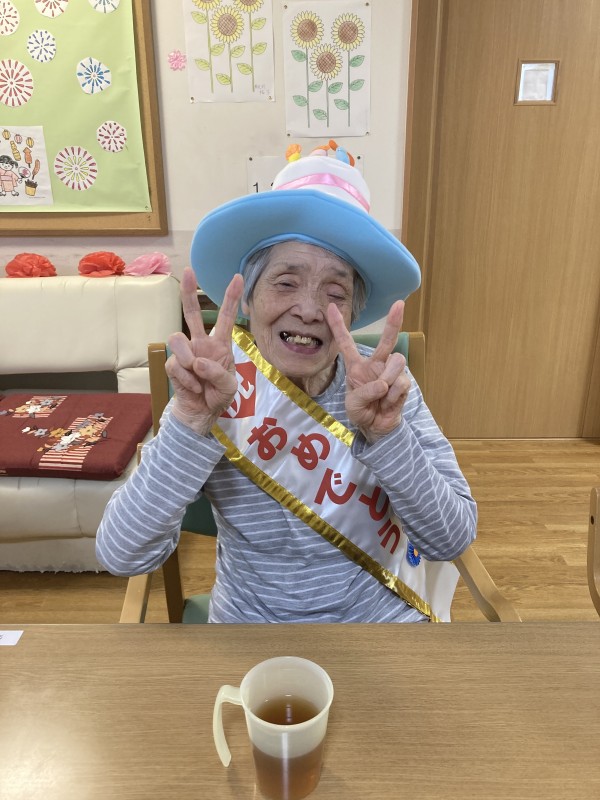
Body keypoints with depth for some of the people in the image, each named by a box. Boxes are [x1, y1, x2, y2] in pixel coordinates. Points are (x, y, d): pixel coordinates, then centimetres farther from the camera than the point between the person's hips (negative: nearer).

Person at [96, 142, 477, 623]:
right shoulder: (218, 388, -11)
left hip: (386, 615, 2)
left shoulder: (387, 383, -9)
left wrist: (386, 433, -28)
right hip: (250, 618, -1)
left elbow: (454, 539, -13)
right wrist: (193, 421, -30)